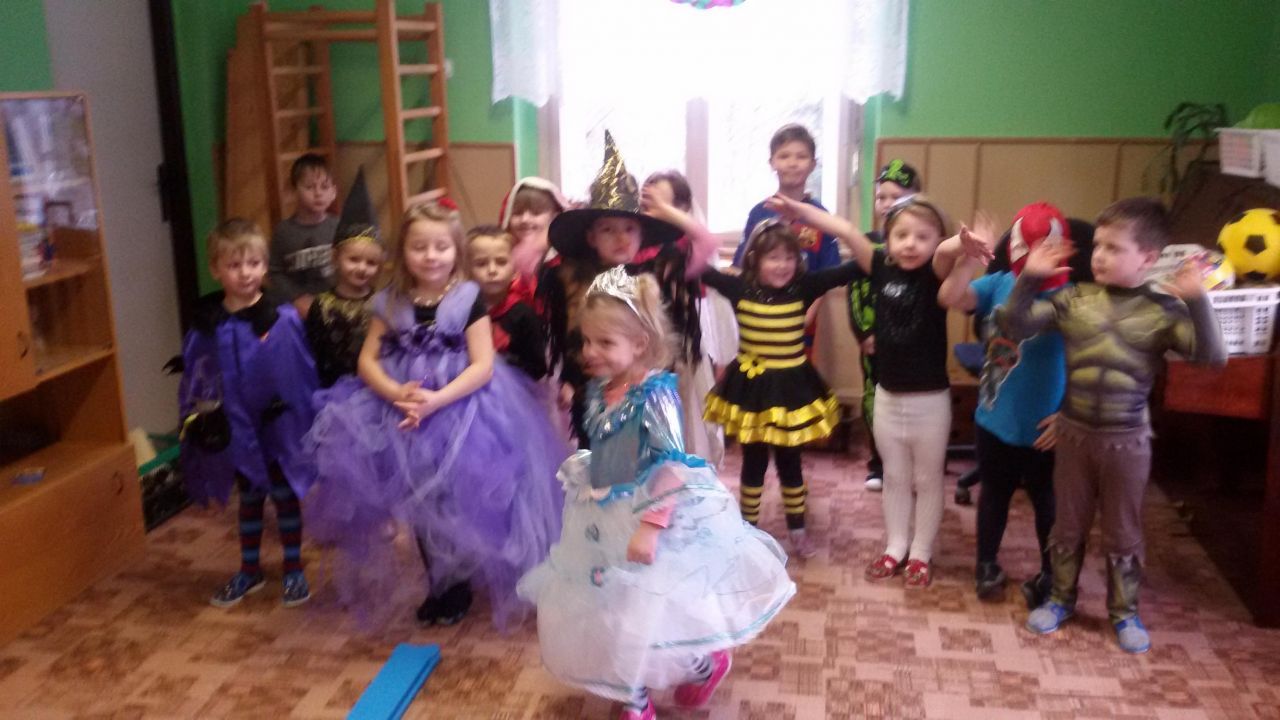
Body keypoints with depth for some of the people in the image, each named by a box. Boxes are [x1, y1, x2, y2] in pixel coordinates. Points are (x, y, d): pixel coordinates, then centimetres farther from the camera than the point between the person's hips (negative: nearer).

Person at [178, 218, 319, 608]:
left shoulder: (283, 319, -16)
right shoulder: (206, 324, -6)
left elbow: (303, 376, -13)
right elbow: (193, 379, 2)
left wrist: (304, 424, -12)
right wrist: (196, 420, -2)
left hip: (278, 427, -3)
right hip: (236, 429, 3)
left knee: (285, 495, 12)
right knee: (248, 499, 19)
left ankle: (294, 571, 27)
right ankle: (249, 570, 35)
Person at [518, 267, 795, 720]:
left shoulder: (654, 394, -23)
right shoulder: (599, 390, 0)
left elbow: (671, 467, -27)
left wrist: (650, 527, -31)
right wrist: (581, 485, 17)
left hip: (650, 515, -8)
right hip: (606, 520, 8)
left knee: (649, 615, 4)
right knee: (616, 615, 15)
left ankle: (708, 664, 34)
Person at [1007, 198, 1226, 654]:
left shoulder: (1162, 311, -9)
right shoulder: (1075, 300, -4)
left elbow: (1212, 356, -18)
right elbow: (1016, 327, -6)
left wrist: (1197, 301, -29)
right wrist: (1029, 279, -17)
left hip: (1127, 440, -2)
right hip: (1074, 432, 2)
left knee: (1122, 532, 12)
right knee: (1068, 525, 15)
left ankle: (1124, 612, 30)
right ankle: (1061, 598, 33)